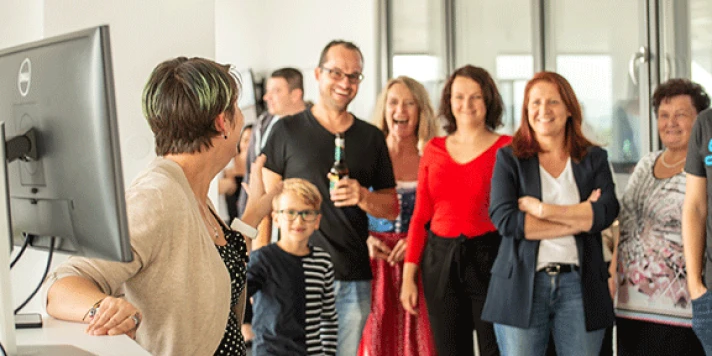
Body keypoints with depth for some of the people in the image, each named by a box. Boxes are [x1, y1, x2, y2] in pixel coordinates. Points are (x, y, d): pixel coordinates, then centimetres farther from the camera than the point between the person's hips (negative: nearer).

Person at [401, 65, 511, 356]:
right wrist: (409, 275, 6)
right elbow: (421, 215, 10)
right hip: (441, 262, 3)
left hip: (490, 260, -3)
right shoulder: (434, 150, 9)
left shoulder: (506, 149, -1)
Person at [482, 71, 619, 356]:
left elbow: (606, 212, -6)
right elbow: (504, 219, -9)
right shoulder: (509, 158, 6)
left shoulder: (594, 159, 11)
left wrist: (543, 209, -13)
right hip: (521, 286, -1)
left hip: (579, 286, 1)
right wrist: (578, 219, -8)